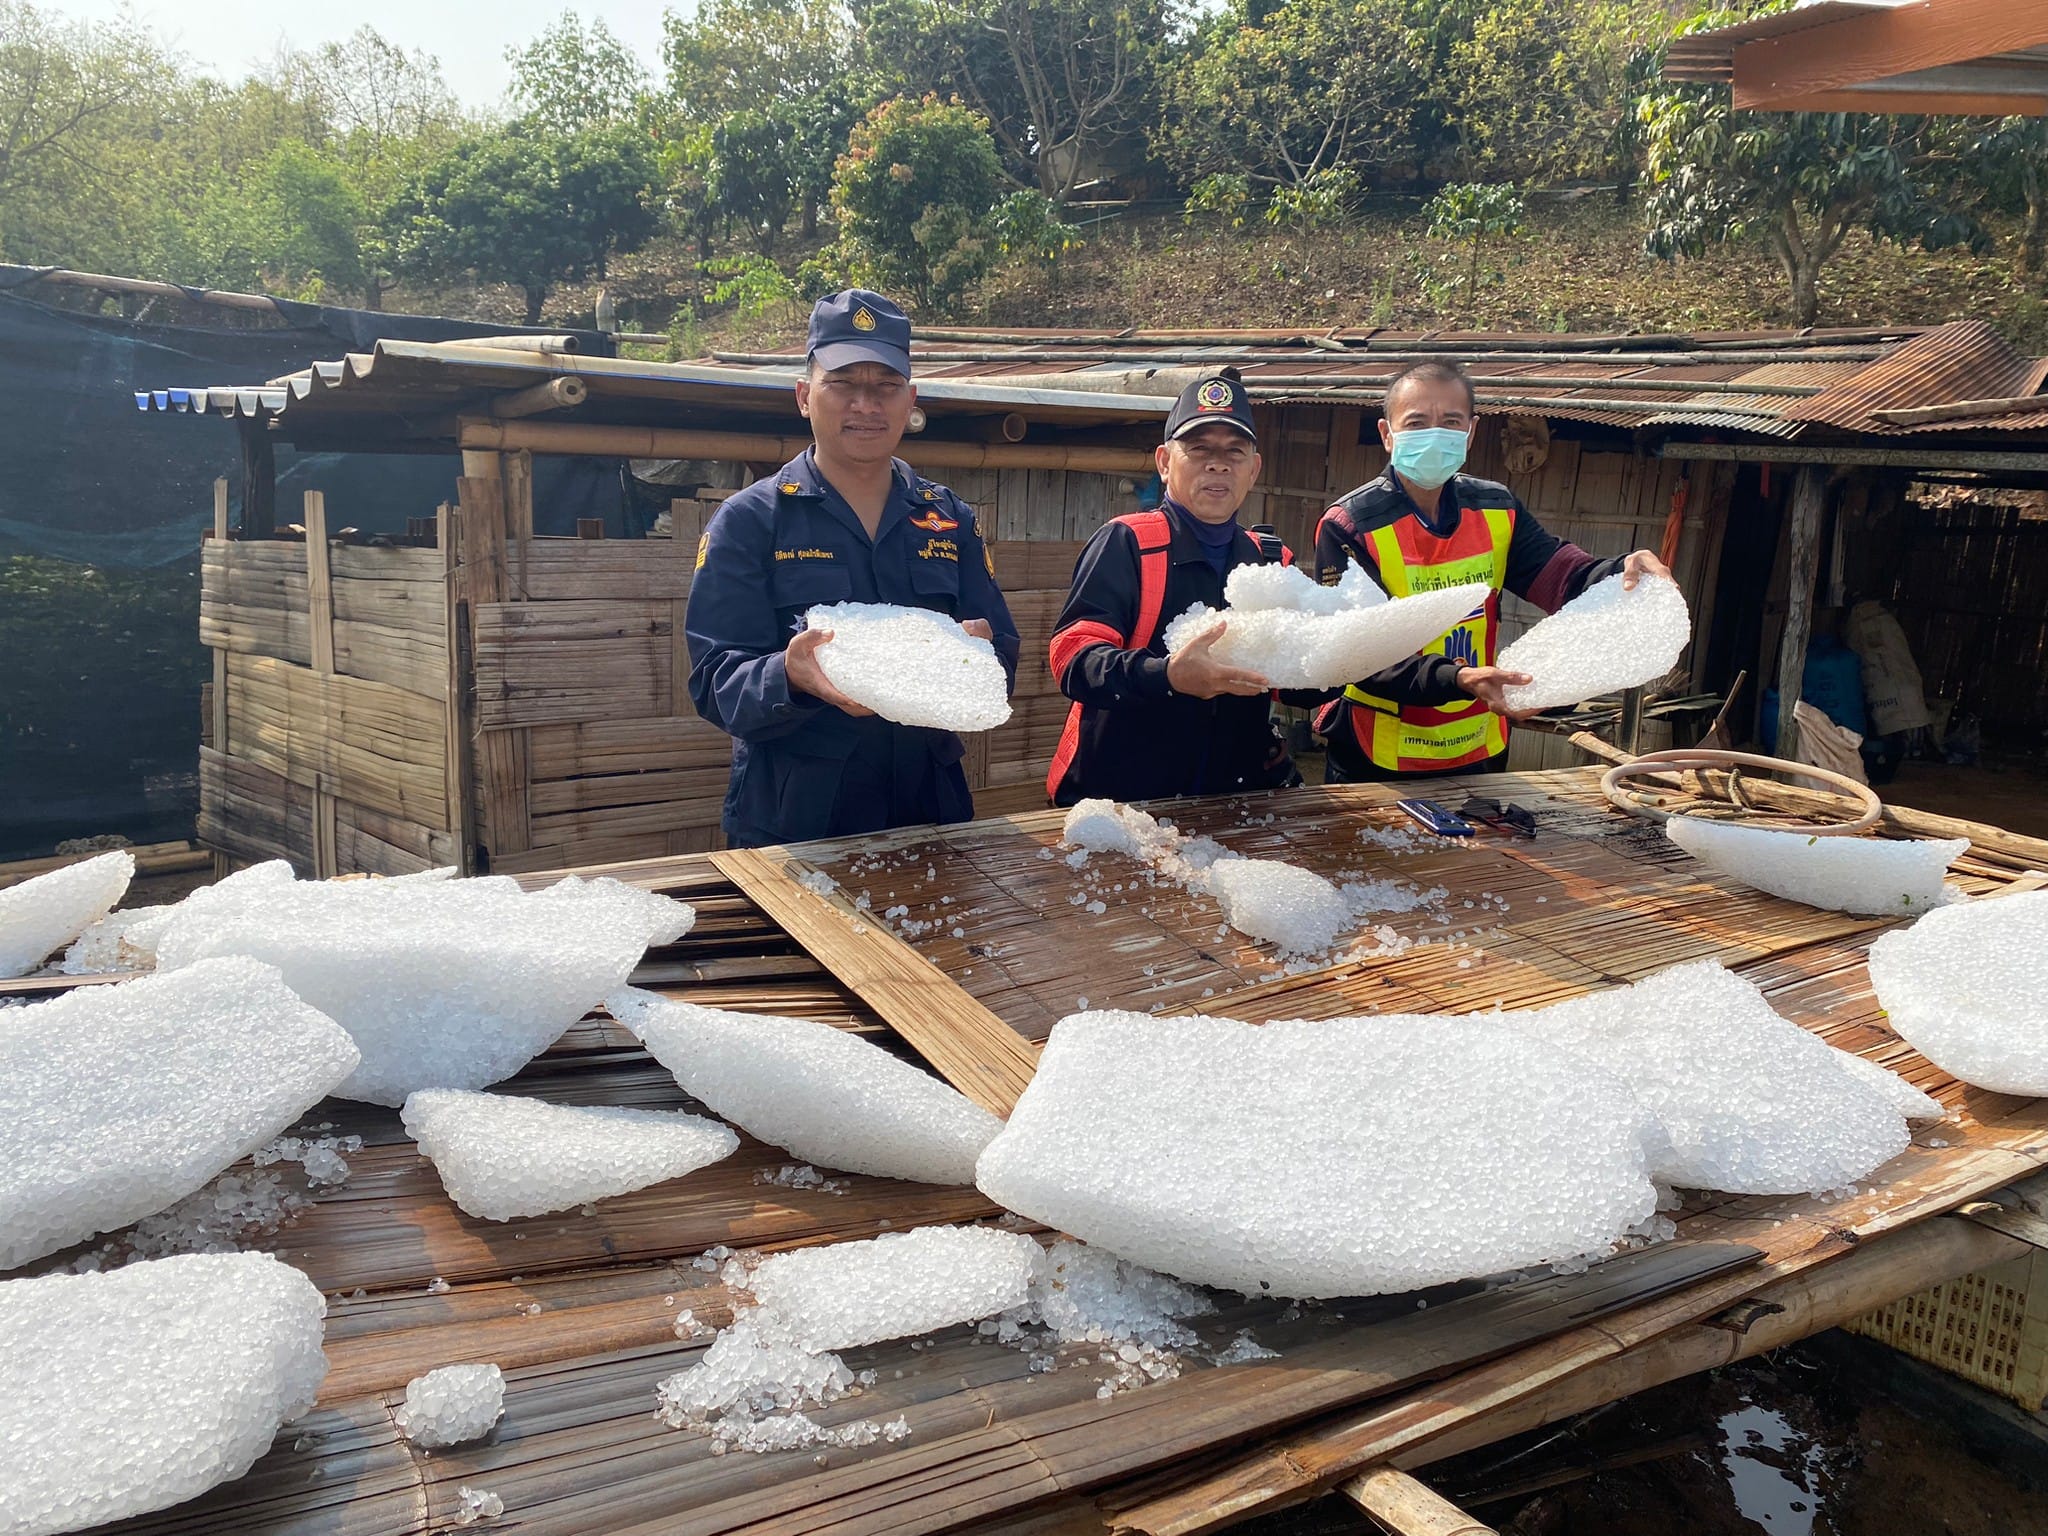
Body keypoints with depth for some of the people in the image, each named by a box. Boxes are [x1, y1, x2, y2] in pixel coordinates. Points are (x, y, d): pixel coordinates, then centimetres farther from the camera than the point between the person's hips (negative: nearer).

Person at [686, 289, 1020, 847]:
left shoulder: (951, 520, 8)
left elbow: (1002, 664, 5)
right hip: (790, 827, -3)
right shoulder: (749, 521, -3)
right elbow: (714, 683, -10)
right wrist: (791, 678, -31)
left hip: (933, 816, 3)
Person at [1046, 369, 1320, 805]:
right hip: (1118, 797, -4)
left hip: (1235, 794, 5)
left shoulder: (1274, 560, 12)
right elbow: (1072, 657, -15)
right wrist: (1168, 675, -31)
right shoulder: (1127, 543, -3)